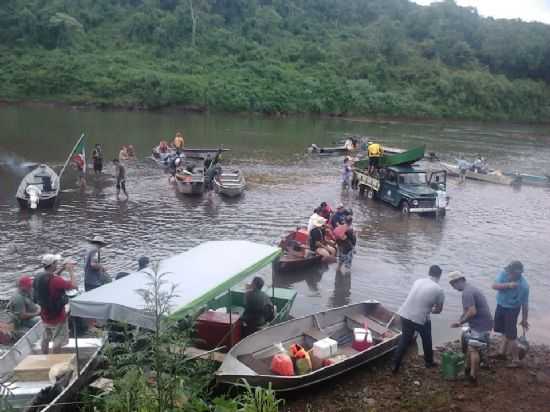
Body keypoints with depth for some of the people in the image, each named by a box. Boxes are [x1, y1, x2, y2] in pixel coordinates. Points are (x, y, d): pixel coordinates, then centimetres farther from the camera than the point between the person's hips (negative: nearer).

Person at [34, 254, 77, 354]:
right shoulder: (56, 280, -28)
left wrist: (61, 270, 8)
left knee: (45, 340, 23)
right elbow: (74, 285, -23)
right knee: (58, 342, 5)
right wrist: (71, 271, -13)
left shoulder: (38, 278, -4)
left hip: (45, 316, 8)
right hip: (57, 317, -8)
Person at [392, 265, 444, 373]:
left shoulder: (418, 281, 8)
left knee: (404, 339, 20)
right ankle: (429, 362, 42)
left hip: (405, 314, 4)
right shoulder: (439, 290, -6)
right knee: (426, 340, 23)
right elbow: (439, 310, 5)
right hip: (421, 318, -4)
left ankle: (395, 365, 20)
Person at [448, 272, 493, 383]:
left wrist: (461, 322, -14)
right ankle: (467, 368, 31)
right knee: (469, 345, 20)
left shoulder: (467, 292, -20)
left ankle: (473, 376, 2)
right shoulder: (470, 289, 14)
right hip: (480, 323, 10)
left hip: (481, 325, -10)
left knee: (473, 349, -4)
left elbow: (472, 311, -28)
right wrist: (460, 321, 12)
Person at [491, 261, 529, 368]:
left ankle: (516, 360, 11)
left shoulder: (524, 286, -25)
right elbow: (495, 286, -20)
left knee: (510, 336, -2)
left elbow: (525, 304, -17)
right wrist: (508, 285, -35)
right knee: (506, 332, 20)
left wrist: (524, 320, -10)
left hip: (512, 310, -5)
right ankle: (502, 352, 35)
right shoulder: (505, 273, -14)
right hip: (500, 306, 5)